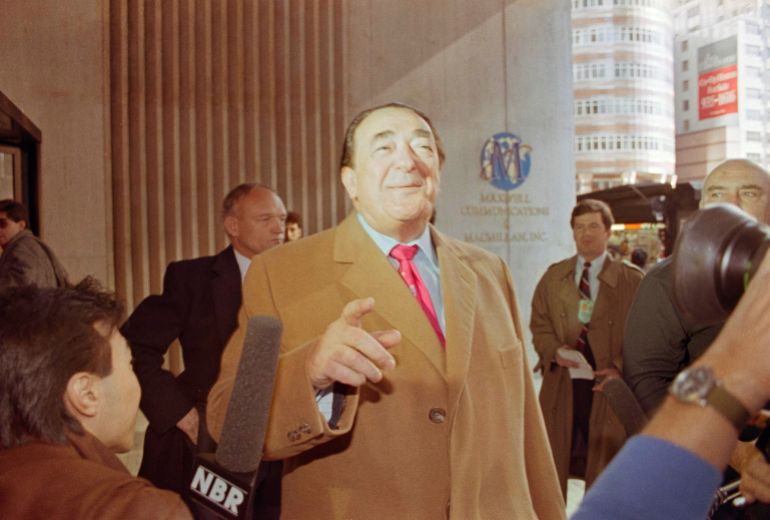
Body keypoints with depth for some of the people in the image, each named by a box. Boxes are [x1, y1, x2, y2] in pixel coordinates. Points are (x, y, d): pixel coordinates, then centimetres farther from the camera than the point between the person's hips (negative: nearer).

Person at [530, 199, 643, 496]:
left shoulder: (631, 279, 1)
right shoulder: (553, 276, 10)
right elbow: (539, 323, 8)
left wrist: (621, 367, -16)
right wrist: (554, 350, -11)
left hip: (607, 385, -2)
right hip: (560, 384, 2)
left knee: (603, 469, 9)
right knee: (552, 464, 9)